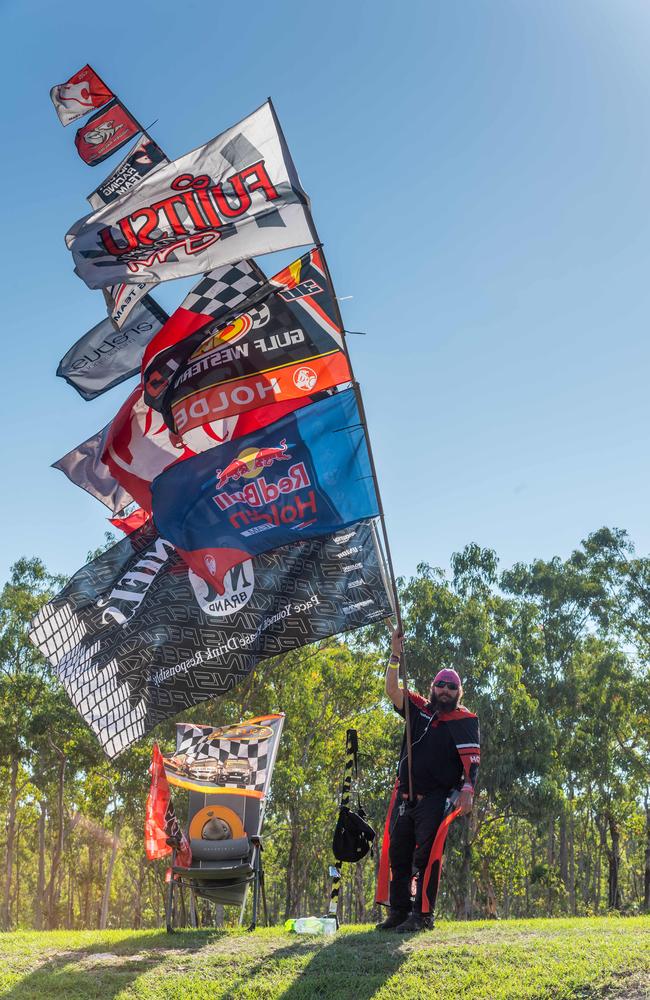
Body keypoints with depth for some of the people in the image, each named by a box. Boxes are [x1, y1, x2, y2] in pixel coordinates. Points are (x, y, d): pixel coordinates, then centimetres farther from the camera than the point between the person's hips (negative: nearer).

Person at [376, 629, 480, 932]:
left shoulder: (464, 720, 1)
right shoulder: (419, 709, 13)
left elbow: (471, 757, -8)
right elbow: (392, 690, 5)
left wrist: (468, 788, -22)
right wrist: (395, 657, -6)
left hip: (436, 798, -5)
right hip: (405, 795, 5)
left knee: (425, 855, -9)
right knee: (398, 854, 8)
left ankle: (423, 915, -2)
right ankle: (398, 912, 17)